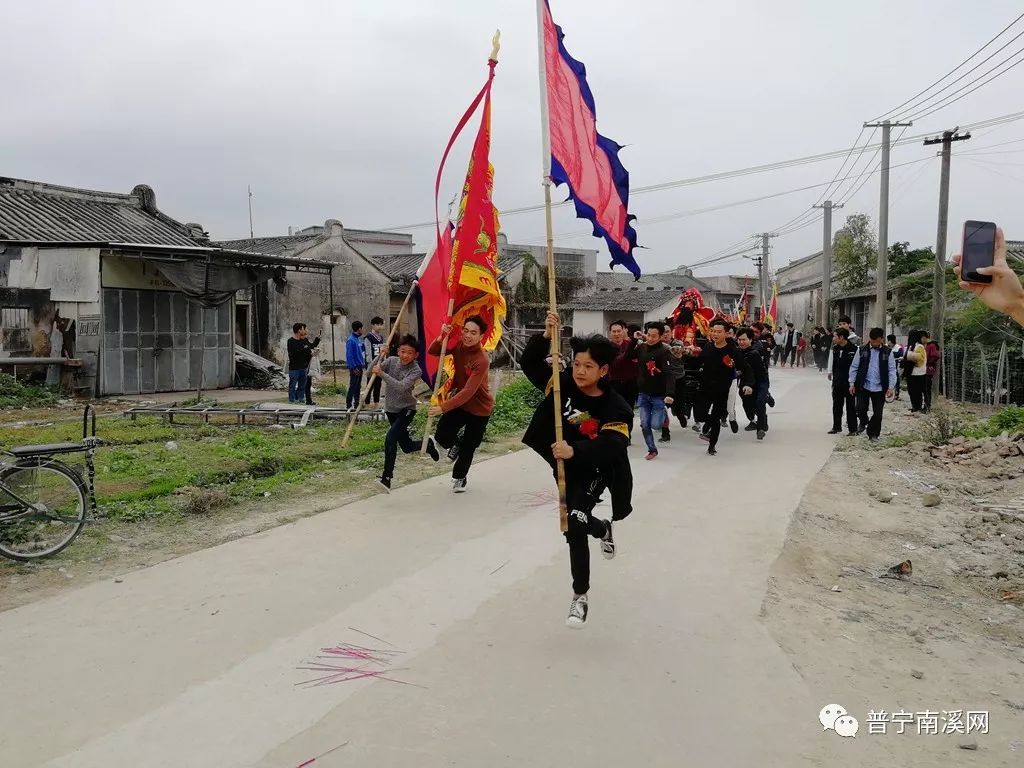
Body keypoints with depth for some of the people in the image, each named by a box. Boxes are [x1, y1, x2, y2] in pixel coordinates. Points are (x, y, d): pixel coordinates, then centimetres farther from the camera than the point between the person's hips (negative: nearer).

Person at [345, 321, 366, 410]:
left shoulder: (359, 339, 12)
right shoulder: (351, 340, -16)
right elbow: (349, 356, -18)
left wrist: (363, 364, 12)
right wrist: (354, 368, -19)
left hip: (359, 367, 9)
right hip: (355, 368, -9)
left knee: (358, 386, 14)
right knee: (353, 386, -6)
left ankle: (356, 404, 22)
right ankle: (349, 405, -2)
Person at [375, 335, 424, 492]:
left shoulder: (416, 370, -18)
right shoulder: (392, 361, -6)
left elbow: (401, 387, -33)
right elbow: (370, 372, -13)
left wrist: (381, 373, -40)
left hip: (407, 409, -5)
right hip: (391, 408, 5)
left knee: (390, 438, -26)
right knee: (407, 447, 14)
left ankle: (386, 478, -22)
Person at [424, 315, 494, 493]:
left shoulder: (482, 360, -30)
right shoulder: (459, 345, -11)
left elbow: (468, 392, -34)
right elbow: (432, 352, -8)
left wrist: (443, 407, -40)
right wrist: (442, 337, -28)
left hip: (480, 408, -4)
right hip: (459, 400, 4)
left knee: (468, 447, 10)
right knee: (443, 434, -17)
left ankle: (459, 477, 37)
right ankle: (453, 444, 20)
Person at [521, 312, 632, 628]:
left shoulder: (616, 408, -22)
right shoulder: (563, 385, -9)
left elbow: (611, 445, -36)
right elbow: (530, 364, -12)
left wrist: (575, 451, -53)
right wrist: (546, 337, -29)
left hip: (593, 471, -6)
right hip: (565, 469, 6)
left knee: (574, 526, -19)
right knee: (575, 522, 22)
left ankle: (580, 597, -2)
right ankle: (603, 530, 59)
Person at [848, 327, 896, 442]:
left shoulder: (887, 352, 1)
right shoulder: (862, 350, 2)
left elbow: (892, 370, 1)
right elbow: (854, 367, 5)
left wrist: (891, 387, -6)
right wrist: (852, 383, -1)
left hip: (879, 388, 0)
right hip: (863, 386, 0)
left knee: (878, 413, 4)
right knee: (860, 409, -7)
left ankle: (874, 434, 20)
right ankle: (863, 423, 24)